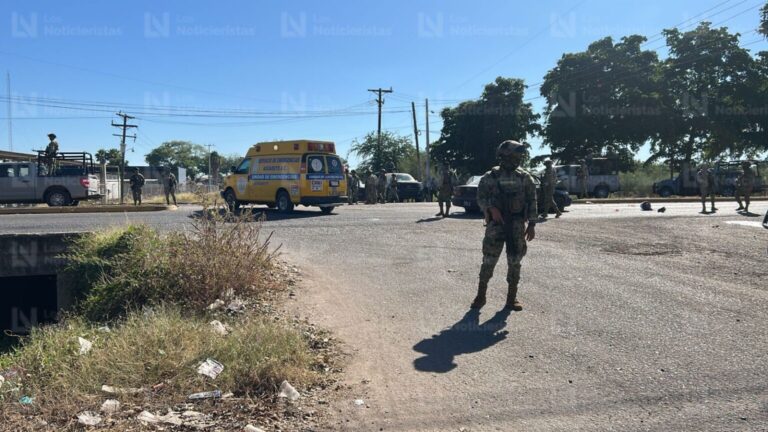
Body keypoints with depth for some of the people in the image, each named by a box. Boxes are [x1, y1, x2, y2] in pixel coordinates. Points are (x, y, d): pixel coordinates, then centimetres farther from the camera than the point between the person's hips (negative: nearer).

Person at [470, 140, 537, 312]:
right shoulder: (491, 177, 0)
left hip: (518, 225, 2)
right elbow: (481, 197, -1)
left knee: (514, 262, 4)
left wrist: (532, 225, 0)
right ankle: (481, 295, 11)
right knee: (489, 260, -1)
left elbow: (532, 201, 6)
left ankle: (512, 298, 13)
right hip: (496, 223, -2)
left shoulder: (525, 178, 5)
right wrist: (491, 209, -20)